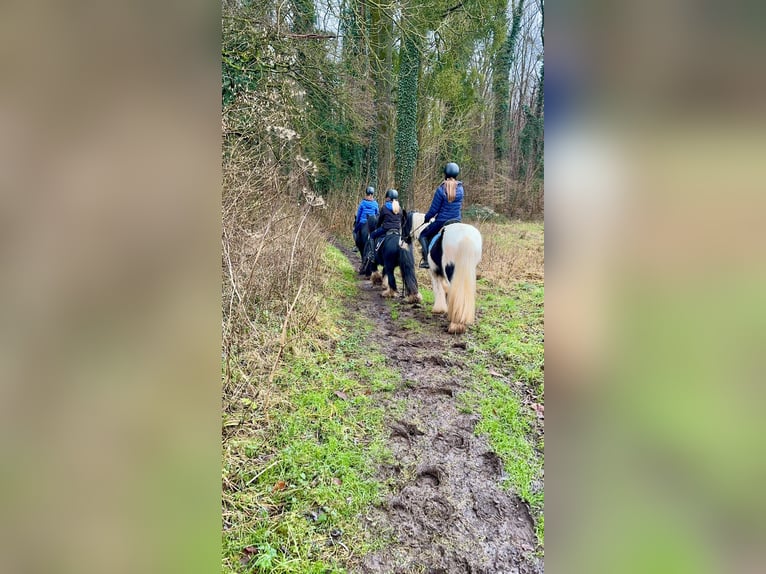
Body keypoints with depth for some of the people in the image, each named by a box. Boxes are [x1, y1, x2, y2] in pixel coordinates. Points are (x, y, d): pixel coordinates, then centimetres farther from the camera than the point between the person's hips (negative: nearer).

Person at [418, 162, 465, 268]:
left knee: (423, 235, 16)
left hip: (441, 222, -5)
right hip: (457, 221, 5)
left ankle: (426, 260, 3)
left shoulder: (441, 189, -16)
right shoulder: (461, 188, 0)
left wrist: (426, 218, 6)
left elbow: (434, 209, -10)